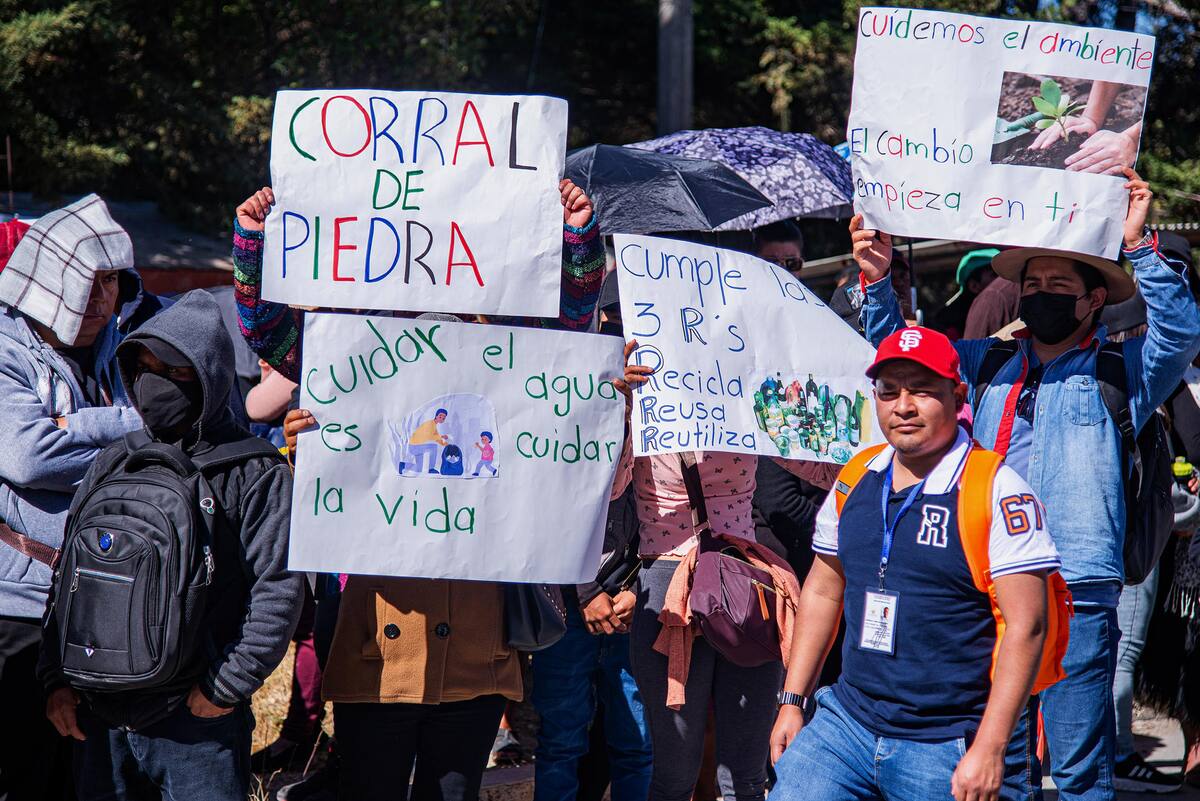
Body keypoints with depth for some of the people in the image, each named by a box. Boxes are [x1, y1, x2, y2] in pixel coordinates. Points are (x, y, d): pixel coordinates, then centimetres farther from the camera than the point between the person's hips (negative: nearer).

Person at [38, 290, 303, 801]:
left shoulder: (257, 473, -5)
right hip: (100, 718, 5)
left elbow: (278, 590, -10)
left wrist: (227, 687, -11)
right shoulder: (113, 463, 11)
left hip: (198, 725, -5)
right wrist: (58, 677, 6)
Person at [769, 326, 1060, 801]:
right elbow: (822, 592, 19)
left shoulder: (997, 490, -11)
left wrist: (990, 750, -18)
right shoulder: (855, 480, 8)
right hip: (846, 723, 5)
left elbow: (1025, 627, -14)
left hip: (950, 747, -5)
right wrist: (792, 701, 14)